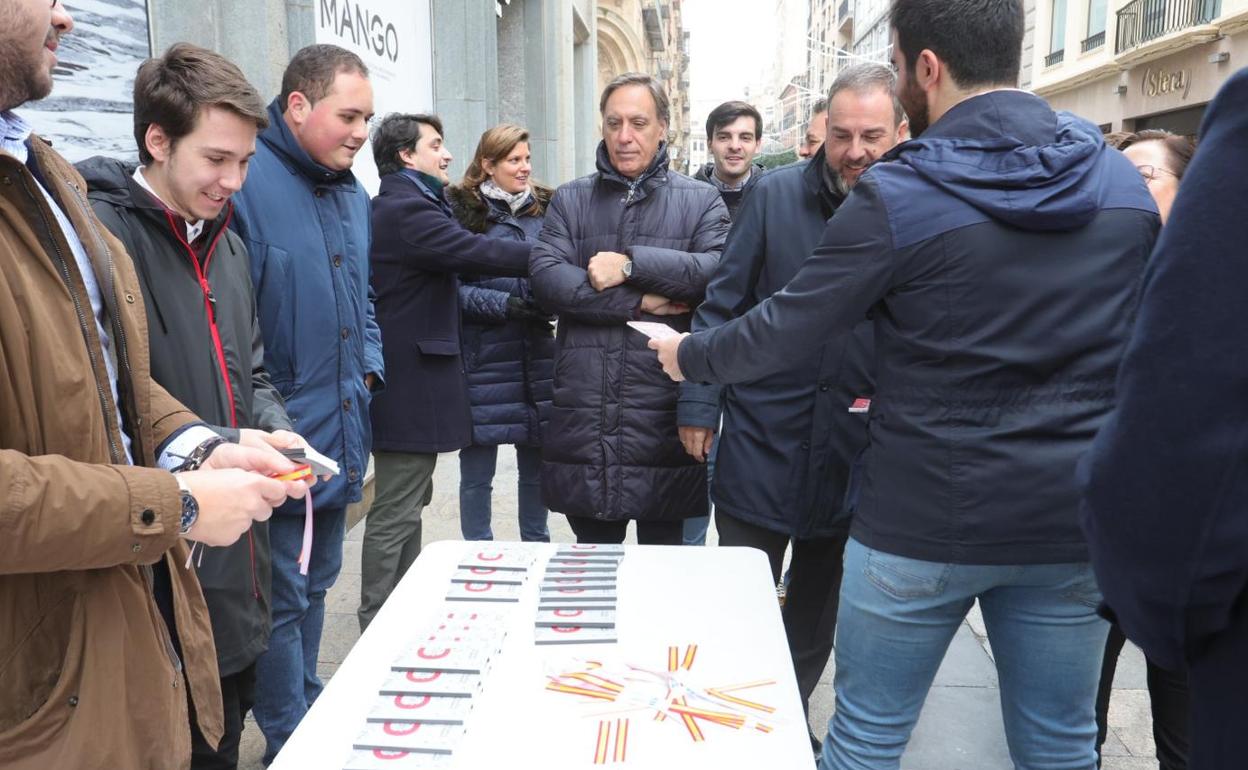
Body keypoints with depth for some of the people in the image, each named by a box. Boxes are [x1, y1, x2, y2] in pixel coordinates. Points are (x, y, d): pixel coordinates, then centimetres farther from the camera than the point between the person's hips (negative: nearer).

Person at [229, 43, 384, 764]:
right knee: (282, 598, 3)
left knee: (316, 582, 21)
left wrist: (370, 365, 10)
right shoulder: (245, 182, -17)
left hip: (341, 435, 9)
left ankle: (308, 711, 38)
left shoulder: (352, 192, 12)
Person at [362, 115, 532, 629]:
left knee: (408, 504, 20)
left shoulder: (398, 206, 17)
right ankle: (379, 627, 9)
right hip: (410, 380, -11)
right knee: (396, 514, -2)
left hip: (407, 374, 11)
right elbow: (478, 253, -22)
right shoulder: (407, 210, -17)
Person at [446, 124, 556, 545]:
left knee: (537, 463, 14)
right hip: (483, 360, -4)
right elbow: (451, 286, -8)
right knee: (477, 470, 5)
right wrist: (503, 304, -19)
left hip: (538, 356, 4)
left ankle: (537, 547, 31)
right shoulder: (461, 210, -4)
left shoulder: (547, 208, 9)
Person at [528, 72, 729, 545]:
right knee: (592, 553, 15)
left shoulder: (701, 201, 7)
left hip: (665, 412, -1)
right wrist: (638, 302, -13)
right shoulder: (570, 200, 11)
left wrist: (632, 264, -16)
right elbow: (545, 275, -6)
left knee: (663, 550, 11)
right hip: (583, 413, 2)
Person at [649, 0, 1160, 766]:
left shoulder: (897, 195, -14)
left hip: (925, 522, -4)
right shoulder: (1122, 180, 2)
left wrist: (689, 356, 10)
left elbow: (781, 331, -8)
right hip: (1071, 520, 5)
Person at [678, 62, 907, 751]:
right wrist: (698, 403, -5)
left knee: (817, 599, 19)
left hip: (853, 453, 2)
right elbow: (723, 303, -2)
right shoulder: (776, 195, -5)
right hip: (762, 440, -1)